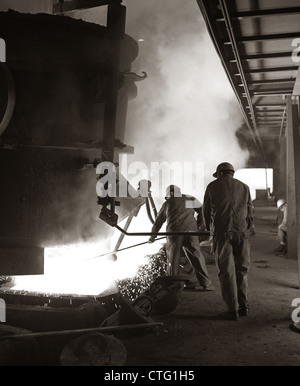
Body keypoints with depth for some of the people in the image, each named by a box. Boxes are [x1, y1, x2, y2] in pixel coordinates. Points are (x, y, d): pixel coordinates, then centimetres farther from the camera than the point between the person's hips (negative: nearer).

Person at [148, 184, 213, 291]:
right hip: (190, 232, 1)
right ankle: (206, 284, 3)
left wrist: (153, 235, 32)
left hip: (174, 232, 0)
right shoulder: (191, 199, 16)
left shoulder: (167, 203, 16)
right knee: (197, 258, 4)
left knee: (173, 259, 9)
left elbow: (159, 221, 22)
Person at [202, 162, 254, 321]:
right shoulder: (244, 187, 15)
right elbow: (249, 210, 16)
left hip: (222, 232, -3)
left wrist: (209, 229, 29)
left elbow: (206, 211, 13)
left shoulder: (212, 186, 8)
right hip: (242, 232, 3)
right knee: (241, 269, 15)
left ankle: (233, 310, 1)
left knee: (226, 272, 1)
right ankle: (243, 305, 16)